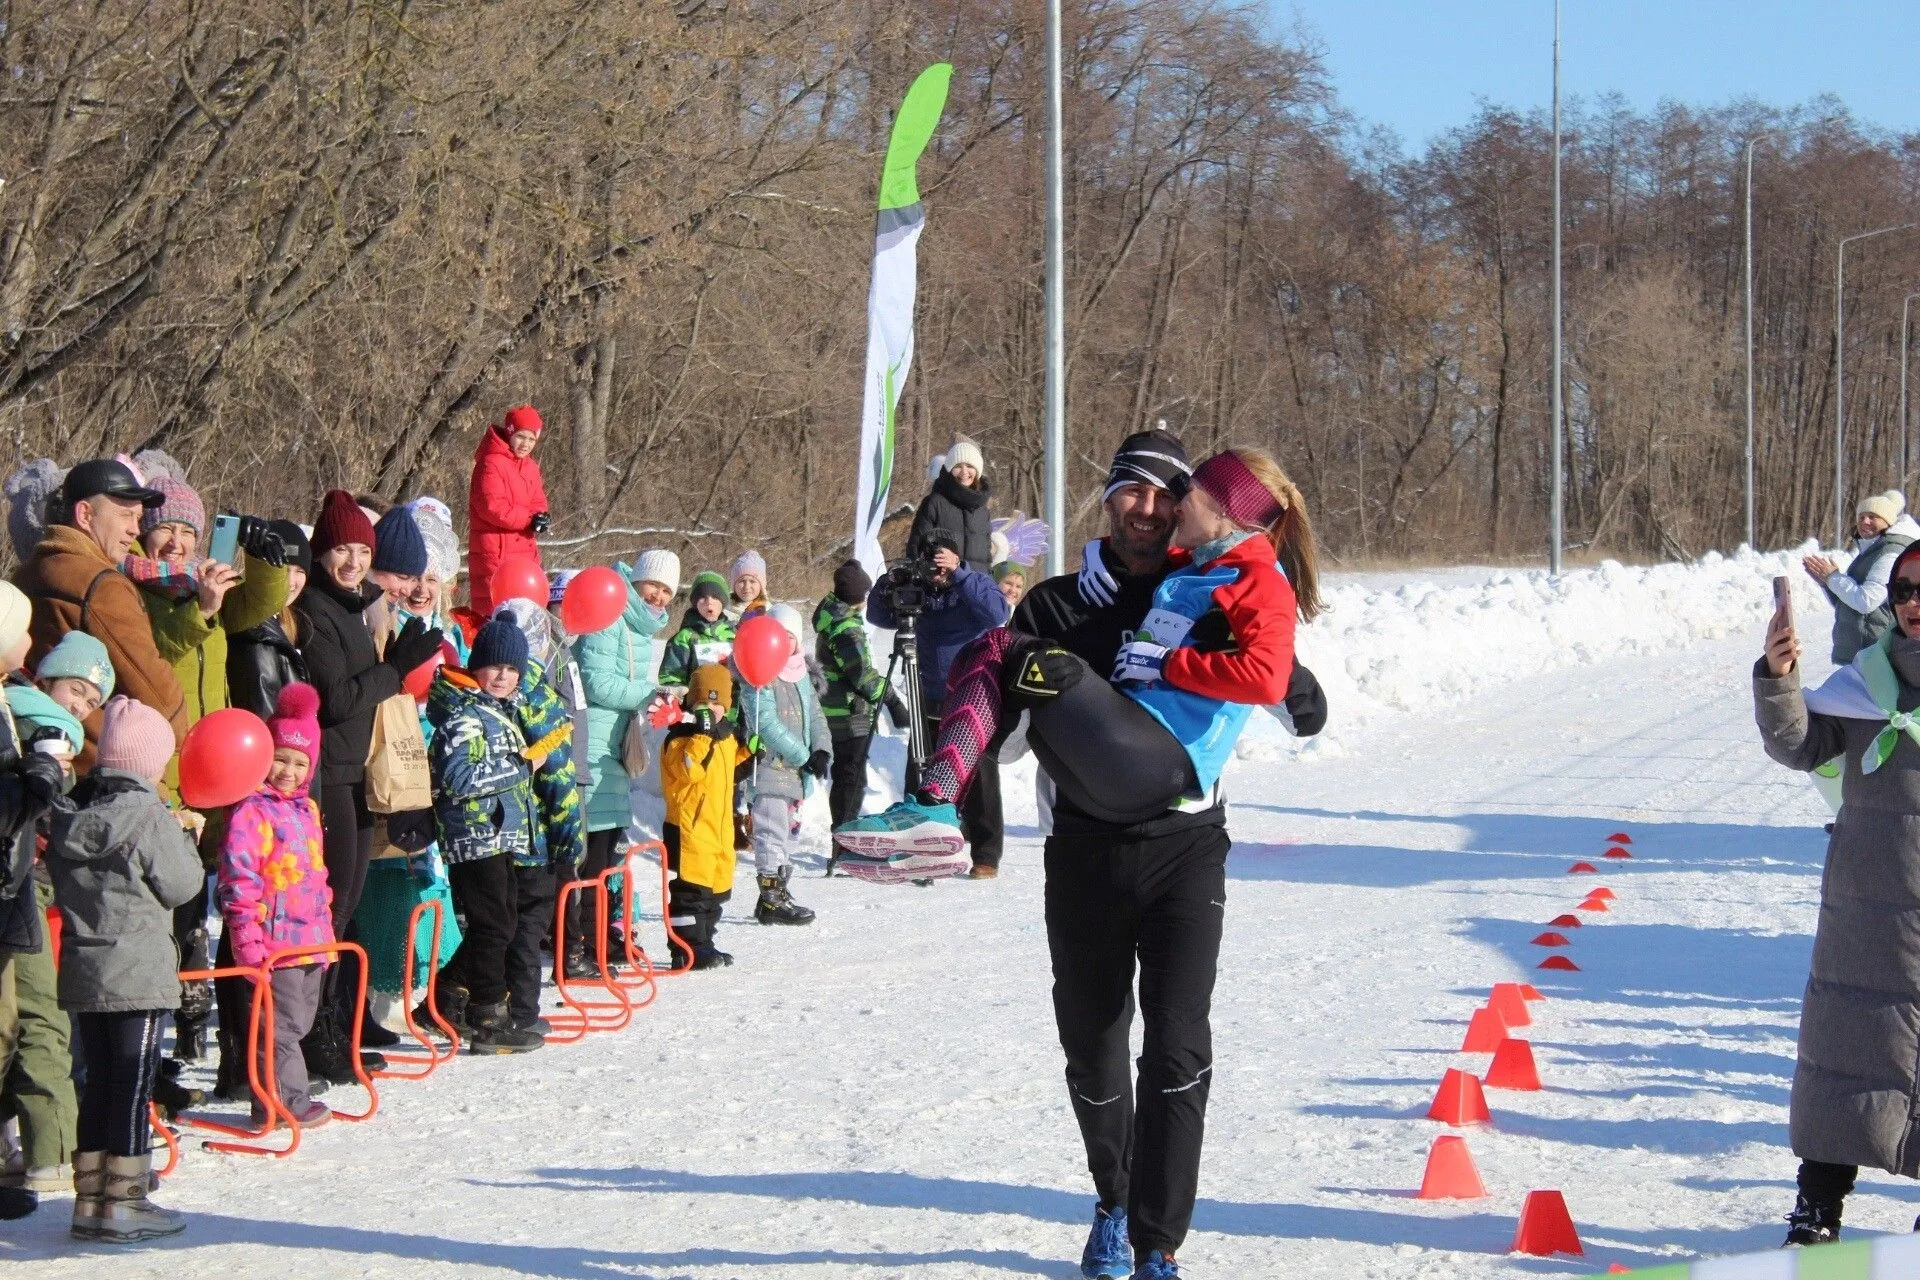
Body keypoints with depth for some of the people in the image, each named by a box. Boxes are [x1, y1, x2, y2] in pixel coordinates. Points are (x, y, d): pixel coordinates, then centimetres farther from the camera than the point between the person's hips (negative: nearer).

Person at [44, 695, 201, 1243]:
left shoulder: (68, 813, 6)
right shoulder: (148, 814, -15)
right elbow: (180, 885, -10)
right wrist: (183, 838, 8)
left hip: (81, 969, 7)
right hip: (138, 972, -7)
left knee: (99, 1082, 13)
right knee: (133, 1087, -1)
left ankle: (90, 1197, 15)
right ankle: (123, 1203, 0)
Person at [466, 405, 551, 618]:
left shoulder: (531, 467, 16)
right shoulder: (491, 463, -11)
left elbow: (538, 504, 14)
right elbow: (492, 507, -19)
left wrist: (540, 519, -10)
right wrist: (529, 519, -18)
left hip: (525, 550, 9)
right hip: (495, 553, -9)